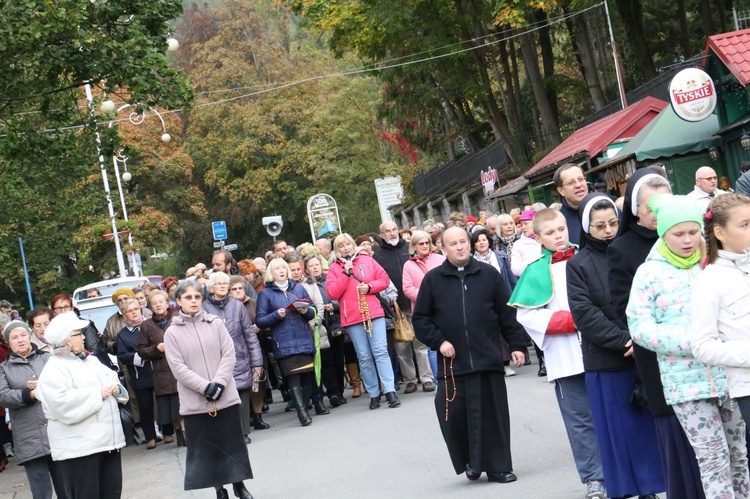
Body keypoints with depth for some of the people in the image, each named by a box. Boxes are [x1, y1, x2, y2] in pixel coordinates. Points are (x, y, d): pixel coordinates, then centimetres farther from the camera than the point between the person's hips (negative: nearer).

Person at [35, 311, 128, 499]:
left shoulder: (90, 360, 17)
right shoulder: (54, 370, -10)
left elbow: (112, 378, 22)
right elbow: (61, 403, -24)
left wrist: (115, 388, -3)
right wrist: (97, 394, -18)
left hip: (108, 439, 8)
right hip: (78, 447, -8)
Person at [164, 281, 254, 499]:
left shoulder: (215, 323, 3)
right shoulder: (172, 333, -1)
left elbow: (229, 354, -1)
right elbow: (178, 368, -8)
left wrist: (218, 383, -14)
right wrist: (206, 387, -16)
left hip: (225, 396, 1)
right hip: (195, 402, -1)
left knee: (233, 443, 7)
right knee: (206, 448, 5)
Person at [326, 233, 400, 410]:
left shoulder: (367, 260, 9)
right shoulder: (334, 268, 6)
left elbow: (384, 279, 8)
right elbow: (332, 293, -6)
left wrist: (369, 287, -9)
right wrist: (346, 273, -10)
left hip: (374, 313, 0)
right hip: (352, 318, 0)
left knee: (381, 352, -6)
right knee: (364, 357, 4)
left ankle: (390, 391, -8)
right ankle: (374, 394, 11)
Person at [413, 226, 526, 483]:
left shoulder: (488, 274, 6)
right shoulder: (433, 279, 5)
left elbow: (507, 313, 8)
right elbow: (420, 319, 7)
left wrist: (516, 345, 3)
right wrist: (439, 341, -4)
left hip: (488, 359, 0)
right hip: (453, 362, 0)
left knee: (494, 415, 2)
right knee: (454, 414, -3)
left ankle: (498, 467, 13)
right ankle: (470, 462, 18)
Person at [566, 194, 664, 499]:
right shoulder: (578, 265, 3)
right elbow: (584, 314, -6)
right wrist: (623, 340, -16)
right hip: (607, 361, -2)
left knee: (652, 423, 5)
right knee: (617, 429, 4)